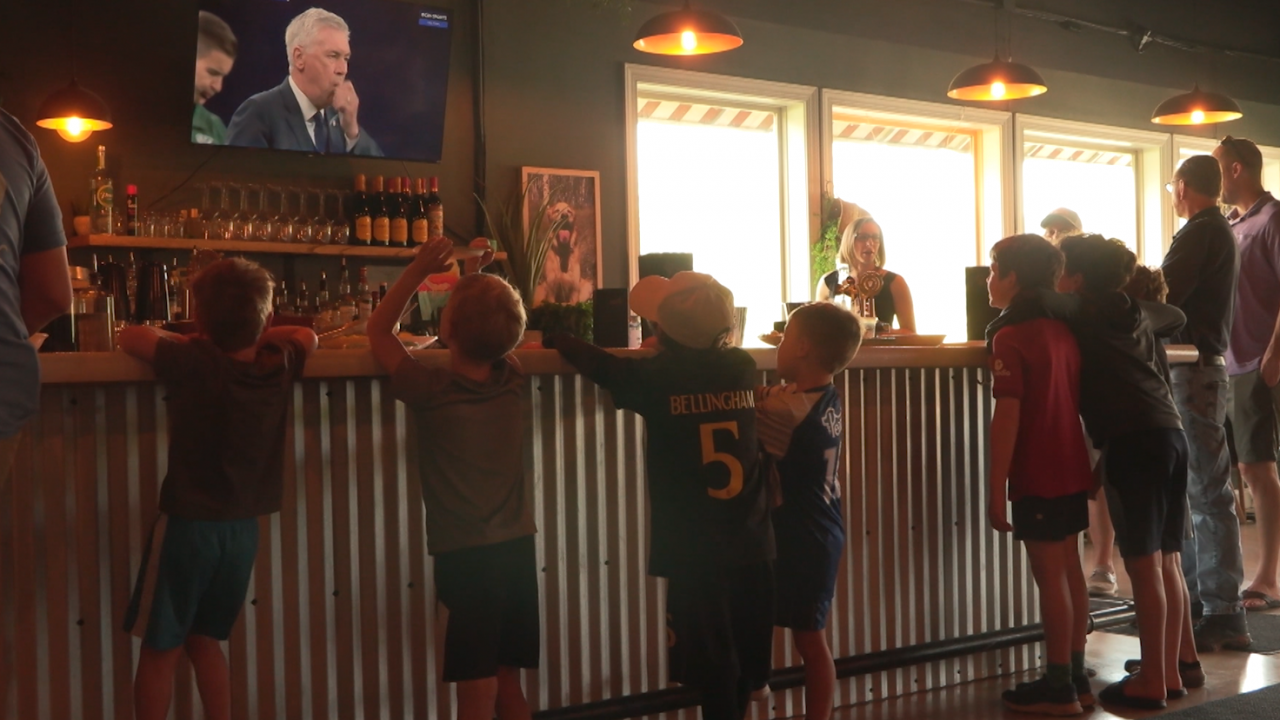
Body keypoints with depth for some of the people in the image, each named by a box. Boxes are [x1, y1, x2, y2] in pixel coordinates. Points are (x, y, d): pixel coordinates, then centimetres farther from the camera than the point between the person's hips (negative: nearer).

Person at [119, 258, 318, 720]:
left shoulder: (194, 363, -19)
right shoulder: (280, 365, -5)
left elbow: (130, 336, -6)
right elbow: (308, 335, 16)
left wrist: (195, 341, 6)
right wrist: (254, 335, 11)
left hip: (188, 525, -5)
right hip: (242, 528, 5)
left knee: (161, 650, 7)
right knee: (204, 639, 20)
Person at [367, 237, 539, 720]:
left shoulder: (431, 392, -14)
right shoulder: (511, 382, -2)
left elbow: (378, 332, 0)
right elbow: (493, 335, 21)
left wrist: (418, 271, -2)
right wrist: (475, 280, 14)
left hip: (466, 557, -5)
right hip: (518, 550, 5)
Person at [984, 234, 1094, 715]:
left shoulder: (1011, 337, -14)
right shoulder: (1063, 331, 8)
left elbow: (1007, 417, -19)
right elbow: (1078, 402, 13)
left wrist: (996, 490, -16)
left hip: (1037, 477, -8)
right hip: (1072, 469, 8)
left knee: (1050, 577, -2)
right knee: (1069, 570, 13)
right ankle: (1076, 677, 21)